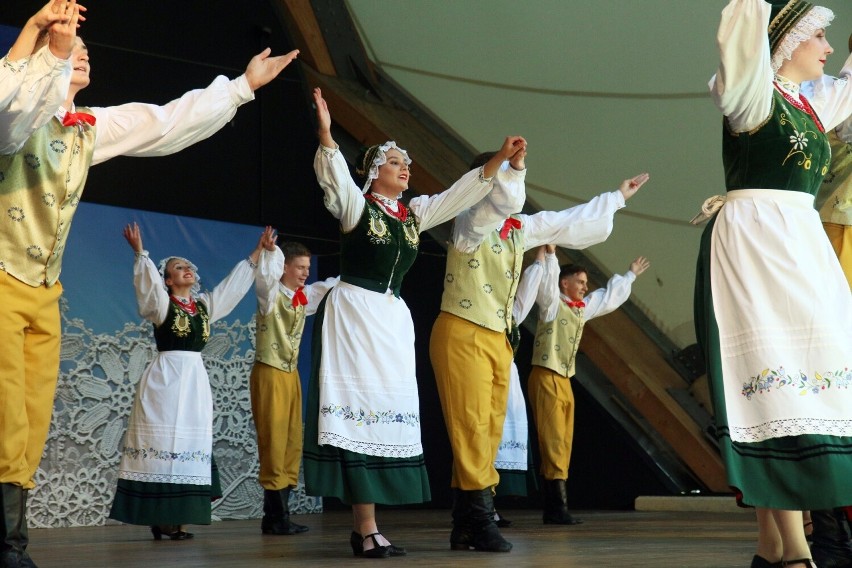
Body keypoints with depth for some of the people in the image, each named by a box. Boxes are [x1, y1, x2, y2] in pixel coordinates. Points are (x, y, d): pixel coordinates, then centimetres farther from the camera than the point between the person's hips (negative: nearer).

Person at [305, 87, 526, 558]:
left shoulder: (415, 212, 13)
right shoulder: (356, 204, -4)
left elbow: (465, 192, 14)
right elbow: (335, 176, -24)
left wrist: (501, 158, 4)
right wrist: (325, 136, -41)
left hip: (392, 317, 7)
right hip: (353, 314, -7)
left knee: (389, 409, 3)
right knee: (360, 407, -11)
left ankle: (364, 527, 7)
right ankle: (366, 529, -12)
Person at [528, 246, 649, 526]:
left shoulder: (582, 308, 17)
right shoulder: (552, 303, -4)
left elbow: (609, 296, 33)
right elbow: (547, 283, -25)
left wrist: (631, 275, 44)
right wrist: (550, 254, -38)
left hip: (564, 381, 9)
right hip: (546, 378, -9)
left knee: (563, 445, 5)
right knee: (553, 443, -12)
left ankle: (553, 509, 7)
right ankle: (557, 508, -15)